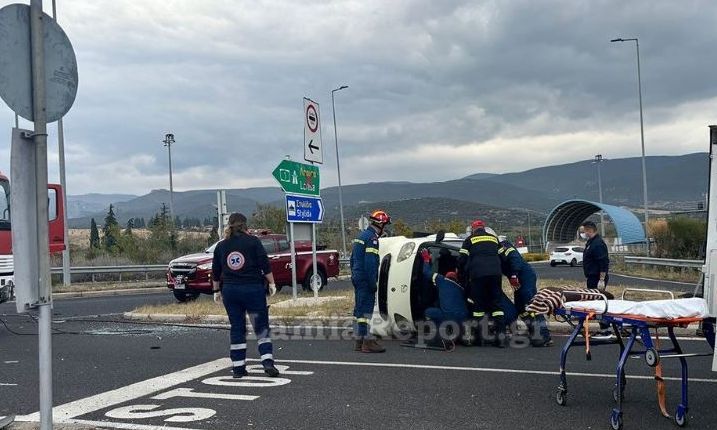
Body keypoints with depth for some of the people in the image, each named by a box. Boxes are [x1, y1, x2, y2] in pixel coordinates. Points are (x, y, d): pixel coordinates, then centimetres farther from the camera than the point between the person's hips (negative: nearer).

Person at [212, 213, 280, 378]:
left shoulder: (221, 246, 8)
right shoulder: (253, 241, -3)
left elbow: (215, 272, 13)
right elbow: (265, 265, -7)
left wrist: (217, 291, 22)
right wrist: (271, 283, 0)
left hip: (230, 291, 3)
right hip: (253, 289, -3)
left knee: (237, 329, 9)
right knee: (261, 327, 2)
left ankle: (238, 367, 9)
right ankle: (267, 361, -10)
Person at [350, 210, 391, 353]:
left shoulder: (361, 236, 17)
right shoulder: (372, 238, -15)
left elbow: (353, 259, 22)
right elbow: (370, 263, -21)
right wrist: (373, 283, -18)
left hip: (358, 279, 10)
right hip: (366, 280, -10)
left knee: (359, 309, 13)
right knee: (366, 310, -9)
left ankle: (358, 341, 18)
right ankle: (367, 342, -9)